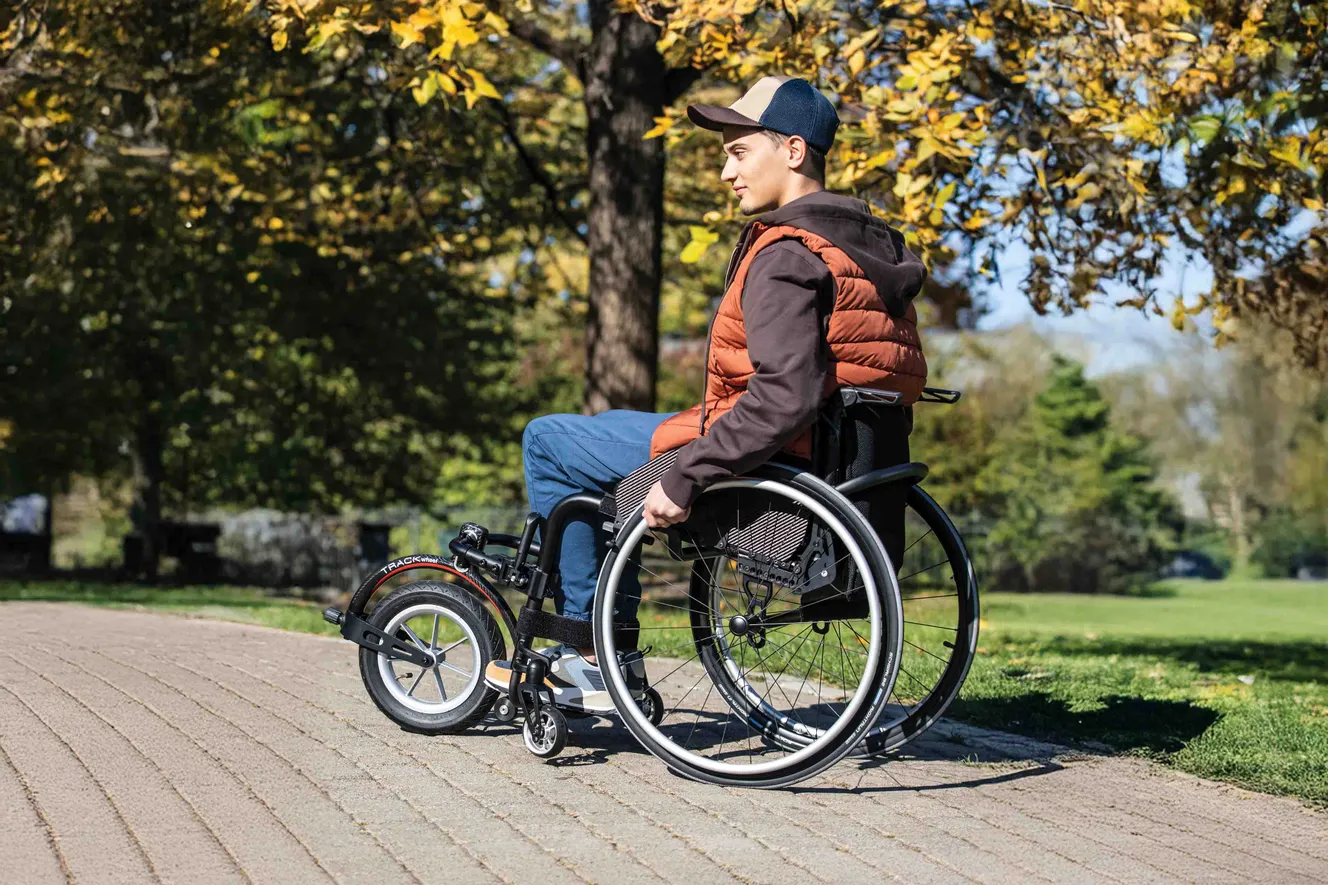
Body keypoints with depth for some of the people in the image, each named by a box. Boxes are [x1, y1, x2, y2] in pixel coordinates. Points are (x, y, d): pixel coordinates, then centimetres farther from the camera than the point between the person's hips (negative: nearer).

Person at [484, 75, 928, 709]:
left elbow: (784, 398, -33)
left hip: (758, 467, -10)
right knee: (611, 427, 30)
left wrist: (683, 479, -27)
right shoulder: (873, 243, 8)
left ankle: (587, 651, 10)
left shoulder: (787, 257, -22)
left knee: (546, 442, 6)